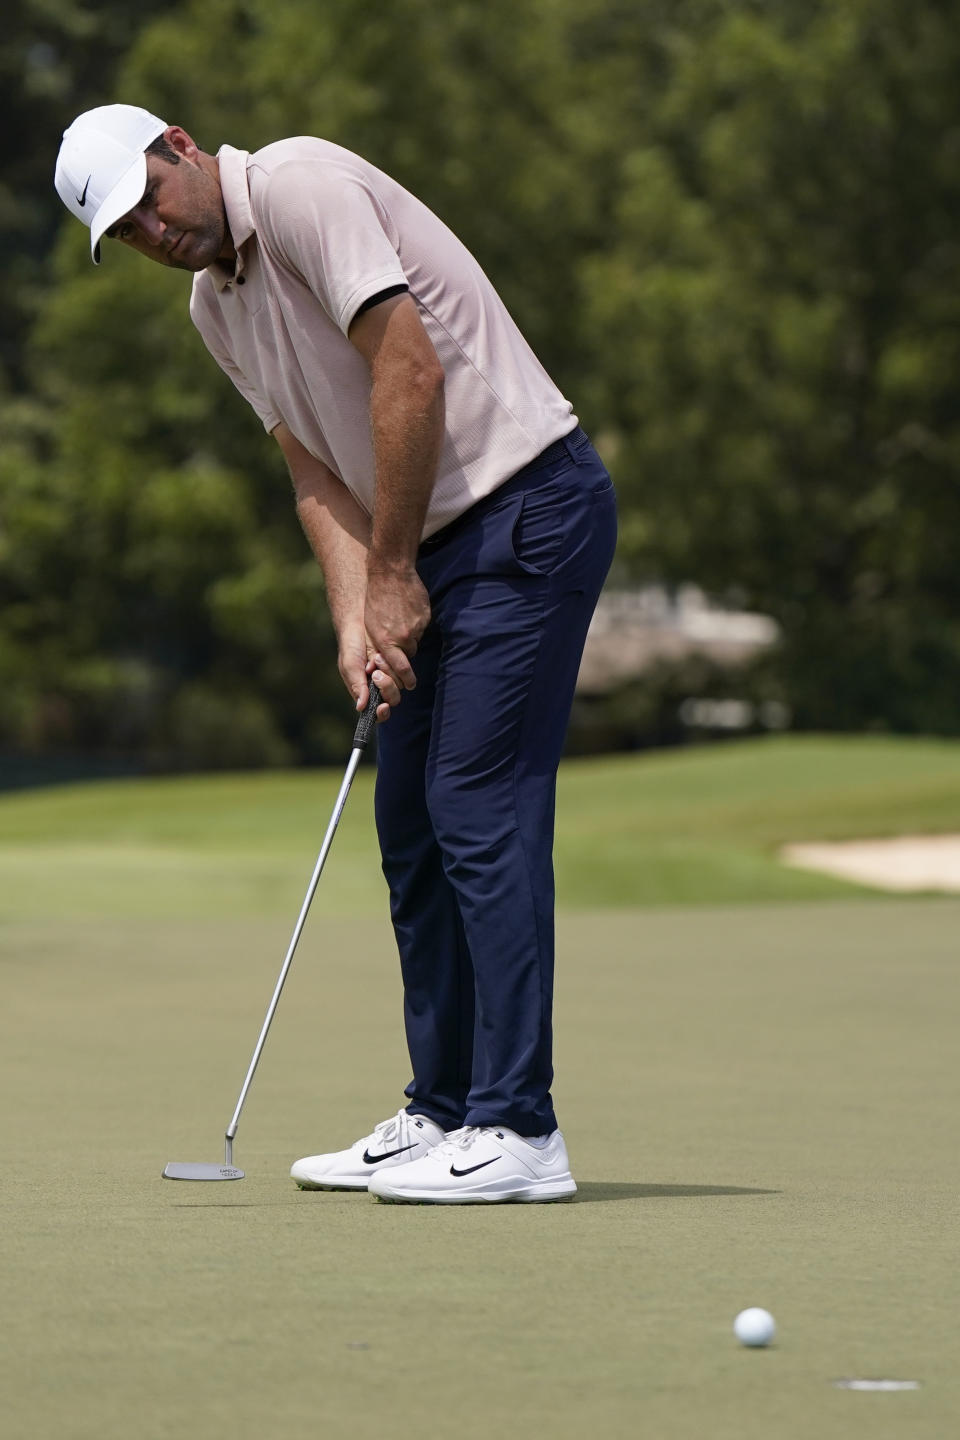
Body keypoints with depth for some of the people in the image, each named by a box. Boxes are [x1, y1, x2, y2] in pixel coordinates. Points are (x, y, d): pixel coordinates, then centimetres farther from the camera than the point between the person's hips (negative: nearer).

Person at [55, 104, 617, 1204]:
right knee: (411, 822, 9)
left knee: (479, 809, -13)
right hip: (435, 542, 9)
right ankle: (444, 1113, 16)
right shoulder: (215, 307, 13)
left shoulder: (300, 186, -15)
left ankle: (516, 1132, -12)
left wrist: (394, 574, -14)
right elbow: (317, 470, 10)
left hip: (527, 505, -9)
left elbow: (410, 372, -21)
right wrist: (355, 622, -6)